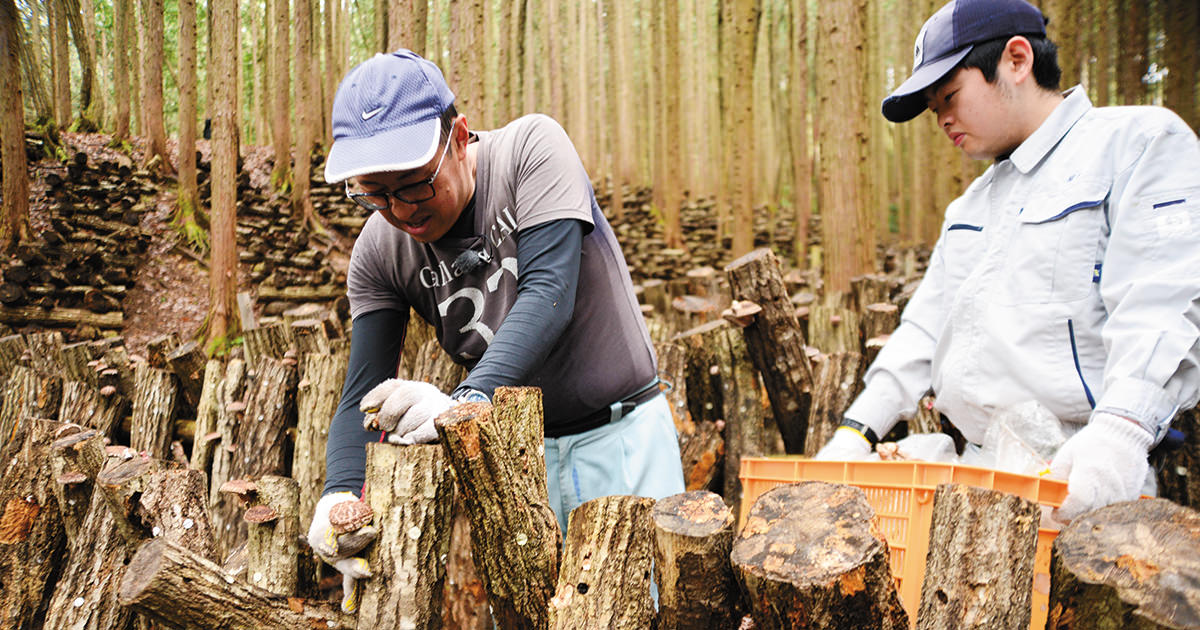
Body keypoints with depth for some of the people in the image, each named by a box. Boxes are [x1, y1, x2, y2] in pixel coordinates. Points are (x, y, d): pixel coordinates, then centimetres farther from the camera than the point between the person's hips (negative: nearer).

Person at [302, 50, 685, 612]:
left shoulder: (532, 147, -15)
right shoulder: (378, 252, -5)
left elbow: (548, 294, -27)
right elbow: (363, 394, -7)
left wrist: (468, 400, -41)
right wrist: (340, 492, -28)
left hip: (620, 436, -3)